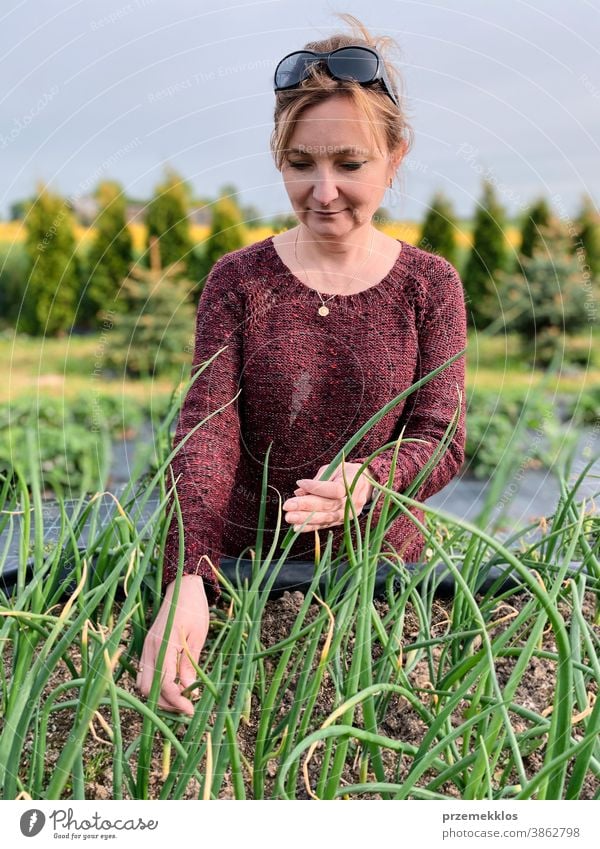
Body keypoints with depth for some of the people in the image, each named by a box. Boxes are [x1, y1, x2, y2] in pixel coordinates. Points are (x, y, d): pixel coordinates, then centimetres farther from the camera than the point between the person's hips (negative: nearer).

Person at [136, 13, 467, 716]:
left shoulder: (430, 286, -3)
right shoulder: (239, 279, -5)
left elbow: (440, 440, -8)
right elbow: (206, 428, -16)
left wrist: (371, 477, -32)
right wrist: (188, 579, -33)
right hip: (245, 566, 0)